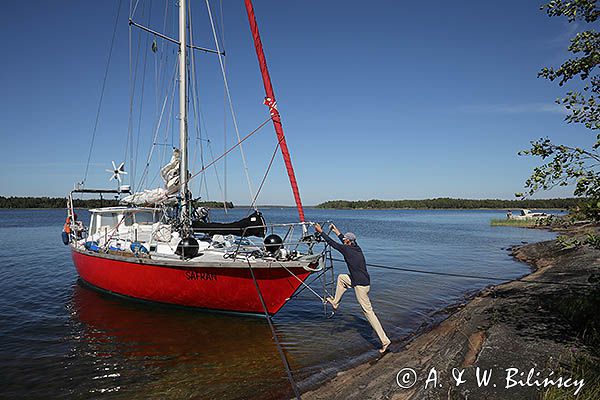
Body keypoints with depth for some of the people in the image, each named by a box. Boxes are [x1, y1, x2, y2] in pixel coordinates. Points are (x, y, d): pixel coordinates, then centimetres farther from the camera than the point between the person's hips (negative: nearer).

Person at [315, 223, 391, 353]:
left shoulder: (346, 249, -14)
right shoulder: (357, 248, 7)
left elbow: (331, 243, -4)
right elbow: (346, 242, 27)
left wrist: (320, 232, 7)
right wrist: (337, 232, 36)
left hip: (360, 286, -8)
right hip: (365, 282, 8)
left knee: (368, 311, -2)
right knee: (341, 277, 25)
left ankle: (385, 340, 1)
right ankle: (335, 302, 33)